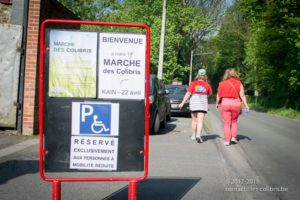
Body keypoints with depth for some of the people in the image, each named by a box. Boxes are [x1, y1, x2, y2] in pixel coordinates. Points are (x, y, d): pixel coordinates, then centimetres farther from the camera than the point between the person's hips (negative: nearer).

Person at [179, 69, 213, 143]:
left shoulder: (193, 83, -4)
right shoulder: (207, 85, -1)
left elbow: (188, 93, -11)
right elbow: (210, 93, 12)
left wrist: (183, 103, -11)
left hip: (193, 103, 1)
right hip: (203, 103, -1)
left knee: (194, 120, 16)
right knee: (200, 121, -5)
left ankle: (193, 135, 26)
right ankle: (198, 135, -23)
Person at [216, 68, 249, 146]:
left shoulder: (222, 83, 1)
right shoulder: (239, 83, 1)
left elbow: (219, 95, 4)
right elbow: (242, 95, -5)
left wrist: (217, 103, 19)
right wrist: (246, 105, -1)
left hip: (225, 103, -1)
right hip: (236, 104, 1)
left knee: (226, 123, 5)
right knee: (234, 121, 21)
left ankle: (227, 140, 2)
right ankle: (234, 137, 12)